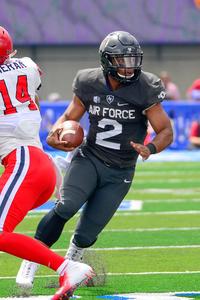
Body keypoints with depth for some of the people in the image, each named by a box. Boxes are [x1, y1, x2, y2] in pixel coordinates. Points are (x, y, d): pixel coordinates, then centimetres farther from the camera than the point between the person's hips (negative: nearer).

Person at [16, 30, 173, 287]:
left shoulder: (144, 90, -12)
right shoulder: (89, 84, -5)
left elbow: (166, 131, -7)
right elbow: (70, 116, 10)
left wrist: (150, 148, -29)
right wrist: (56, 132, -12)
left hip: (119, 174, -1)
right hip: (89, 159, 1)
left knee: (86, 235, -3)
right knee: (66, 206, -28)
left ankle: (70, 261, 31)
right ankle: (31, 262, -18)